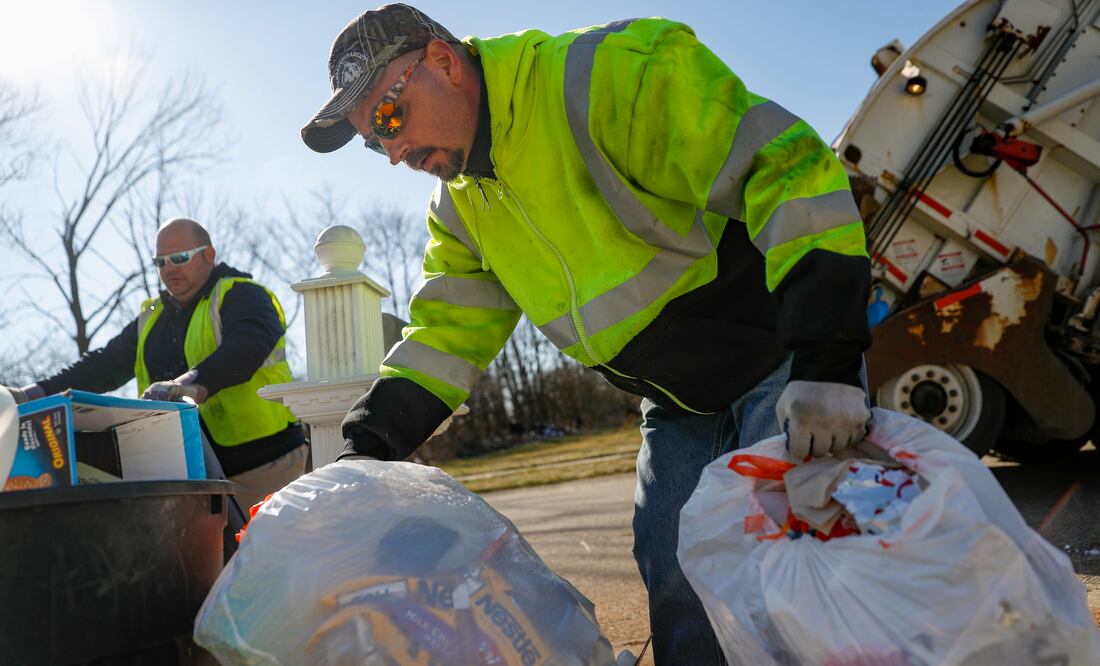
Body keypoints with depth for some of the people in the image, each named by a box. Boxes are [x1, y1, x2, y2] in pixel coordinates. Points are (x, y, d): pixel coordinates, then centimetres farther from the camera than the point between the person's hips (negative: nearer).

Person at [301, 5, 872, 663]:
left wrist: (825, 363, -31)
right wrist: (367, 447, -4)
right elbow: (446, 334, 8)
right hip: (681, 408, 7)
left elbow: (784, 169, -26)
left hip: (789, 363, -7)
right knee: (675, 584, 6)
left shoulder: (605, 73, -22)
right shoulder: (462, 207, 6)